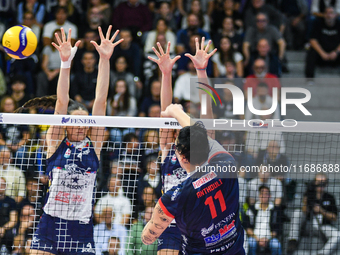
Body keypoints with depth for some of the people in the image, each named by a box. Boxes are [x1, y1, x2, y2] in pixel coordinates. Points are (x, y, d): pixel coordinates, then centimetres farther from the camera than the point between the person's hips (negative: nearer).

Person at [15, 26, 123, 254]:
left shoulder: (94, 145, 6)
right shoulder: (56, 143, 4)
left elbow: (101, 101, 0)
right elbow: (61, 102, -6)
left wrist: (105, 59, -6)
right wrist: (65, 62, -16)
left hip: (81, 228, 1)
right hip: (51, 225, -1)